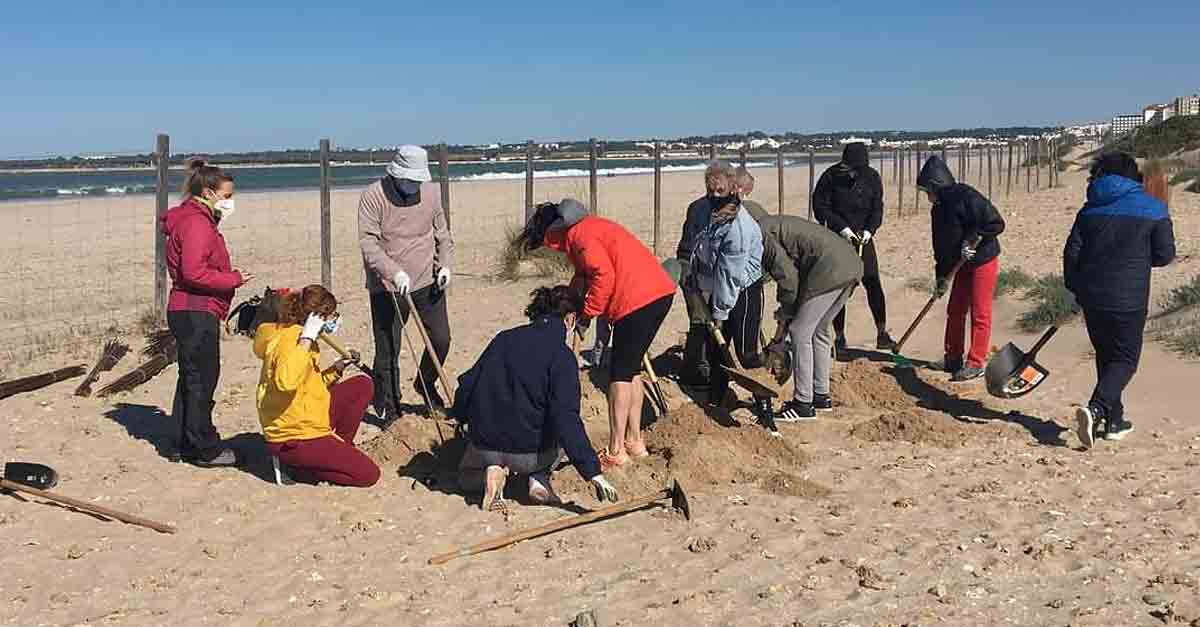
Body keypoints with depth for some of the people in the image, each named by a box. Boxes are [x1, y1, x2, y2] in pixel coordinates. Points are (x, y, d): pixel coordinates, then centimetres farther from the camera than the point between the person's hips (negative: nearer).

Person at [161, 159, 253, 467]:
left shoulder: (197, 221, 20)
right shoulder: (197, 223, -14)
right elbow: (194, 273, -23)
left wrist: (228, 274, 11)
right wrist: (233, 279, -15)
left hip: (189, 312, 11)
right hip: (197, 313, -11)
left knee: (191, 379, 15)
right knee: (202, 379, -5)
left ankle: (189, 445, 23)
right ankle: (205, 449, 1)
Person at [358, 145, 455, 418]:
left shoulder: (431, 192, 4)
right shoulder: (373, 195, -11)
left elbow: (442, 233, 15)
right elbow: (368, 242, -17)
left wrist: (445, 264, -1)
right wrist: (394, 272, -29)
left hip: (427, 281, 4)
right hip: (387, 286, -4)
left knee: (441, 339, 6)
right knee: (388, 351, 2)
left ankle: (425, 384, 34)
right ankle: (388, 410, 15)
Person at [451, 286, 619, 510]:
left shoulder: (503, 338, 3)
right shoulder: (562, 355, -13)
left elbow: (466, 387, 8)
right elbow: (566, 419, -23)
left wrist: (472, 422, 28)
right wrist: (593, 473, -24)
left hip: (484, 445, 3)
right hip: (529, 453, -3)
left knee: (466, 479, 36)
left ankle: (491, 471, 0)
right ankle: (539, 479, 7)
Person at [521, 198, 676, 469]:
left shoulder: (579, 233, -8)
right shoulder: (588, 227, 24)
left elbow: (604, 275, -19)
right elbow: (584, 277, 25)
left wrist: (586, 315, -9)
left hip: (639, 299, -10)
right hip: (658, 293, 10)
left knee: (620, 375, -3)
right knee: (631, 370, 17)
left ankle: (615, 452, 2)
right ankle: (634, 441, 24)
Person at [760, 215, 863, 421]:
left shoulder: (760, 235, -5)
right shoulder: (773, 226, 25)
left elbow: (787, 277, -9)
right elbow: (793, 271, 27)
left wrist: (783, 318, 5)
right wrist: (785, 318, 26)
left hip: (829, 269, -10)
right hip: (851, 263, 10)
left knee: (800, 333, -1)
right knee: (819, 332, 20)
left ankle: (803, 404, 3)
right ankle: (821, 396, 29)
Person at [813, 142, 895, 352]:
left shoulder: (872, 177, -2)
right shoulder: (831, 177, -11)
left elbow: (877, 208, 3)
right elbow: (819, 206, -10)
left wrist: (869, 230, -14)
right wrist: (842, 228, -18)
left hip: (863, 237, 2)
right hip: (837, 238, -2)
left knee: (873, 282, -5)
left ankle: (882, 333, 1)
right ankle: (839, 336, 9)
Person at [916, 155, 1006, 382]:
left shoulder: (966, 197, -20)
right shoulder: (938, 209, 6)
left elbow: (997, 224, -21)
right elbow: (941, 244, 11)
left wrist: (974, 237, -23)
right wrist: (941, 277, 9)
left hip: (983, 261, -8)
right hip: (962, 264, 9)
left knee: (979, 313, -3)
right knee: (955, 310, 12)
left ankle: (976, 363, 4)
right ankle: (953, 358, 23)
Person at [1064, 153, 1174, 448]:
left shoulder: (1090, 210, 6)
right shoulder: (1152, 208, -1)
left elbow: (1072, 252, 3)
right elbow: (1165, 254, -1)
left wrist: (1075, 288, 14)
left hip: (1092, 298, 4)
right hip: (1129, 301, -3)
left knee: (1106, 356, 18)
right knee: (1125, 359, 3)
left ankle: (1114, 421, 23)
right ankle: (1095, 409, -20)